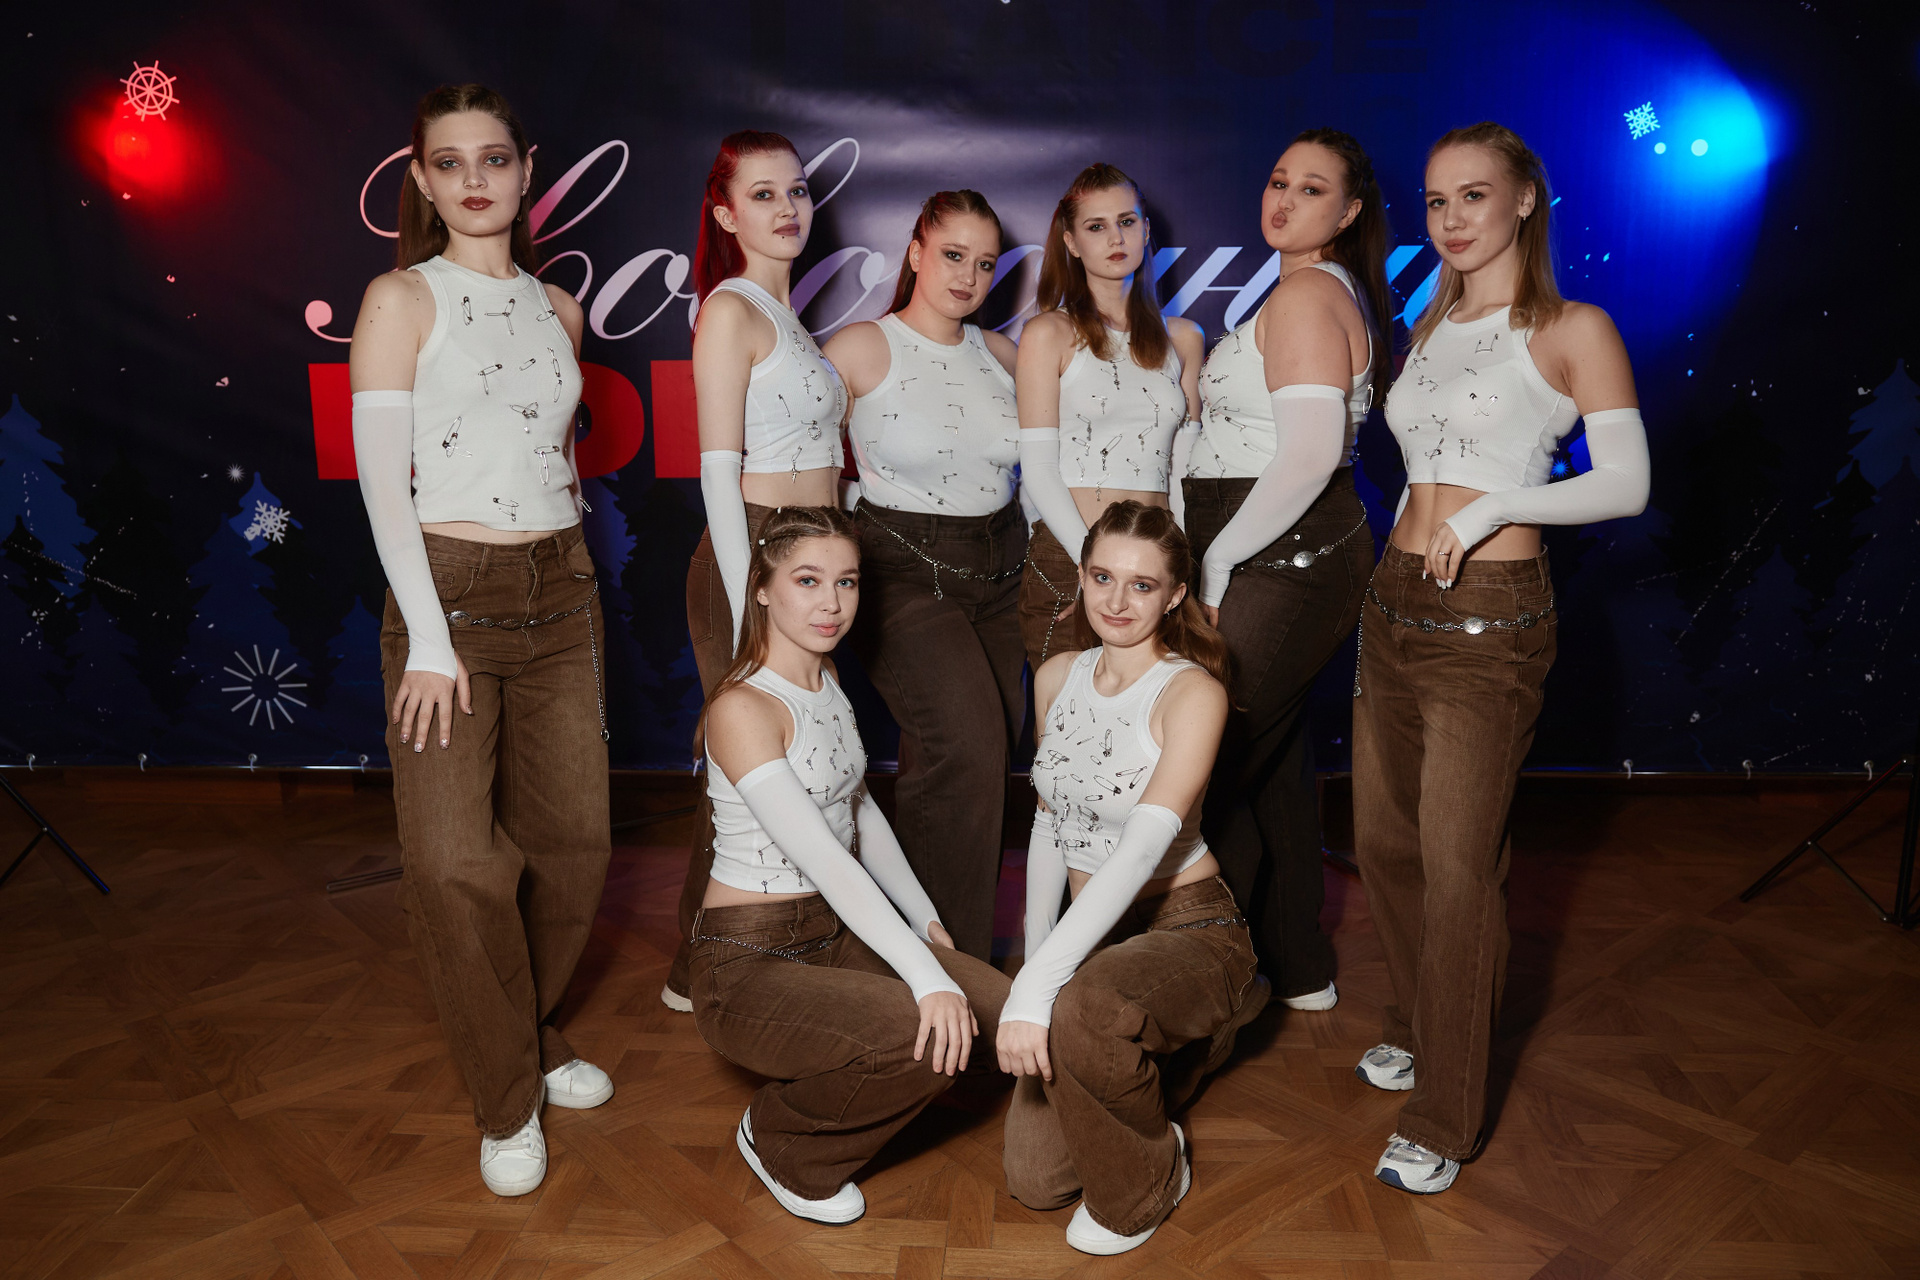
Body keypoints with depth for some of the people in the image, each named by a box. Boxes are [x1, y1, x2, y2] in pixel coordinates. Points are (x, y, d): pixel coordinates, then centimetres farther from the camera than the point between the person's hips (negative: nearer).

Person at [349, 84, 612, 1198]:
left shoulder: (558, 309, 12)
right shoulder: (402, 299, -2)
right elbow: (382, 480, -7)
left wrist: (571, 561, 13)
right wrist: (430, 637, -14)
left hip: (559, 593, 5)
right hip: (448, 592, -4)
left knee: (575, 837, 6)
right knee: (455, 861, -9)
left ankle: (536, 1031, 30)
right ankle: (508, 1096, 12)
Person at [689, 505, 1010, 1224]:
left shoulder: (826, 678, 7)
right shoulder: (742, 709, -20)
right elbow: (826, 863, -26)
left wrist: (926, 921, 16)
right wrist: (926, 977, -29)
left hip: (838, 934, 8)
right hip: (750, 964, -8)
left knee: (999, 1005, -8)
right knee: (933, 1036, -27)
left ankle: (839, 1099, 16)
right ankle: (781, 1142, 2)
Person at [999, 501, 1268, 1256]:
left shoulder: (1193, 692, -18)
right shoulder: (1057, 677, 1)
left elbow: (1143, 850, -29)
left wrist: (1037, 988, -36)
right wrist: (1032, 964, 6)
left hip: (1188, 930, -6)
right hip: (1095, 933, 6)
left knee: (1083, 1011, -39)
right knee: (1033, 1178, 0)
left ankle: (1147, 1183, -5)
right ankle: (1184, 1036, 28)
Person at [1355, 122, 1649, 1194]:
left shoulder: (1574, 329, -3)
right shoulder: (1433, 325, 15)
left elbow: (1627, 483, -9)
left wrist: (1497, 504, -20)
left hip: (1489, 622, -7)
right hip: (1396, 602, 7)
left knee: (1457, 864, -4)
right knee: (1383, 840, 14)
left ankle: (1445, 1120, 11)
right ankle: (1417, 1027, 37)